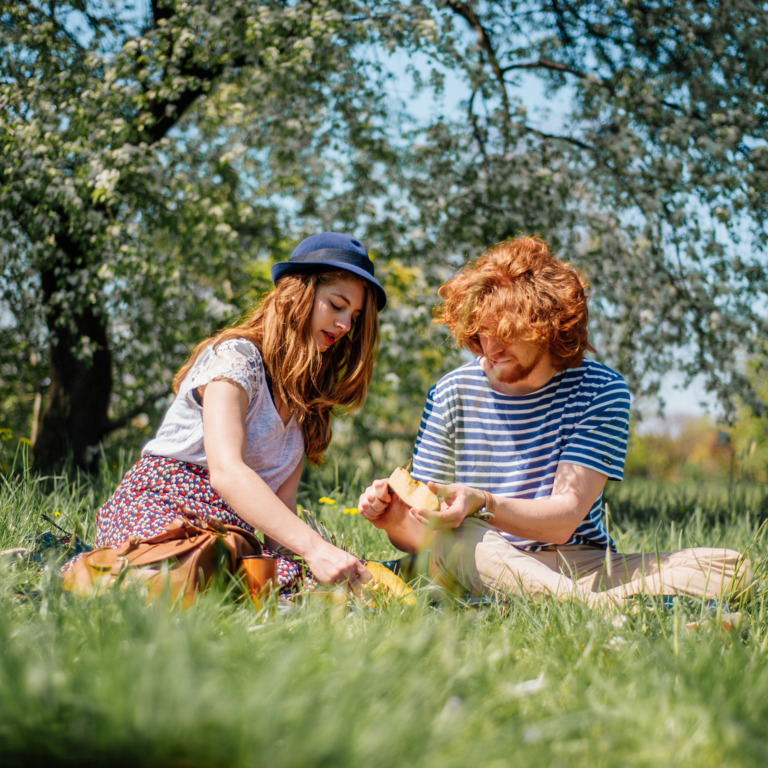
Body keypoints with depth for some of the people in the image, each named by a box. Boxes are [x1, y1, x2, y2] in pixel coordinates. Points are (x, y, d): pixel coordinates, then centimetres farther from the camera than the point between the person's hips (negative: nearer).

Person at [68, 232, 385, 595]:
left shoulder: (307, 390, 15)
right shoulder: (235, 357, -10)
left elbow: (283, 495, 5)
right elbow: (225, 471, -26)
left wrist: (279, 557, -16)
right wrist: (312, 547, -36)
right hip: (161, 513, -8)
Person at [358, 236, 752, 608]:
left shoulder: (600, 390, -4)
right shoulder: (452, 395, 0)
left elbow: (564, 518, -14)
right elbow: (423, 537, 1)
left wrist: (482, 505, -32)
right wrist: (398, 521, -23)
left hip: (580, 568, 1)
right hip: (483, 571, 0)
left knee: (731, 568, -22)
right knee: (455, 538, -36)